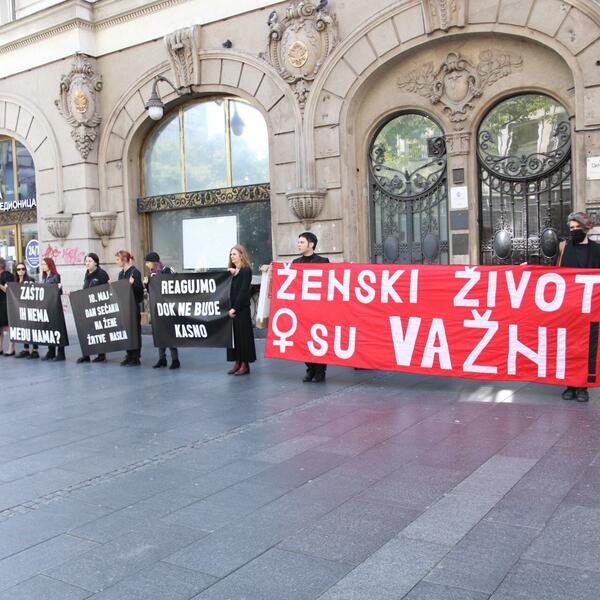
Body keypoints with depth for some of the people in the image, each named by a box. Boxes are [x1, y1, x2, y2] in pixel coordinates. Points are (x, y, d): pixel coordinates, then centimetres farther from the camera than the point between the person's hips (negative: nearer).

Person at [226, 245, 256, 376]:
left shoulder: (246, 270, -7)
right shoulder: (231, 271, 14)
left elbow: (243, 292, -13)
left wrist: (235, 308, -16)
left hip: (241, 309, -7)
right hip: (231, 308, 7)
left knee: (243, 335, -1)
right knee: (232, 335, 8)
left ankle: (245, 364, 6)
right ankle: (237, 362, 16)